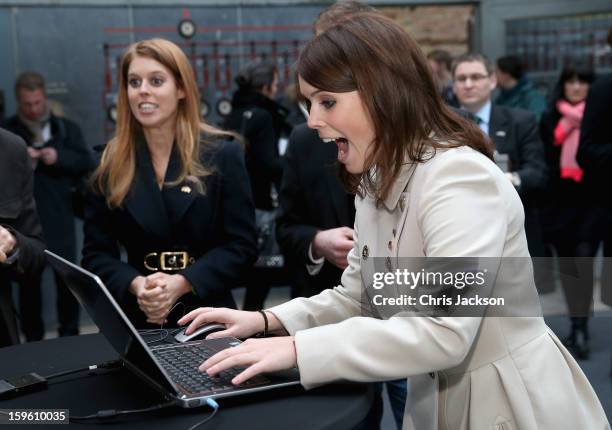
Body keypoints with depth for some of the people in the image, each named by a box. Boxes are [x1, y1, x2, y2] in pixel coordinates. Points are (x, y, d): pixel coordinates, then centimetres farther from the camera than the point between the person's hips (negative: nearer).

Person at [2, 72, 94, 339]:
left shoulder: (66, 128, 8)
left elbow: (88, 163, 2)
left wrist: (60, 156, -14)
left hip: (59, 218, 1)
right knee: (28, 280, 5)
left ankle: (69, 334, 20)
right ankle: (33, 338, 15)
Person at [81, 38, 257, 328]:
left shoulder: (222, 155, 1)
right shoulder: (111, 164, 6)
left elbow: (241, 245, -2)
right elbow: (96, 252, 5)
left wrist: (182, 283, -15)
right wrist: (134, 284, -13)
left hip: (208, 313, -1)